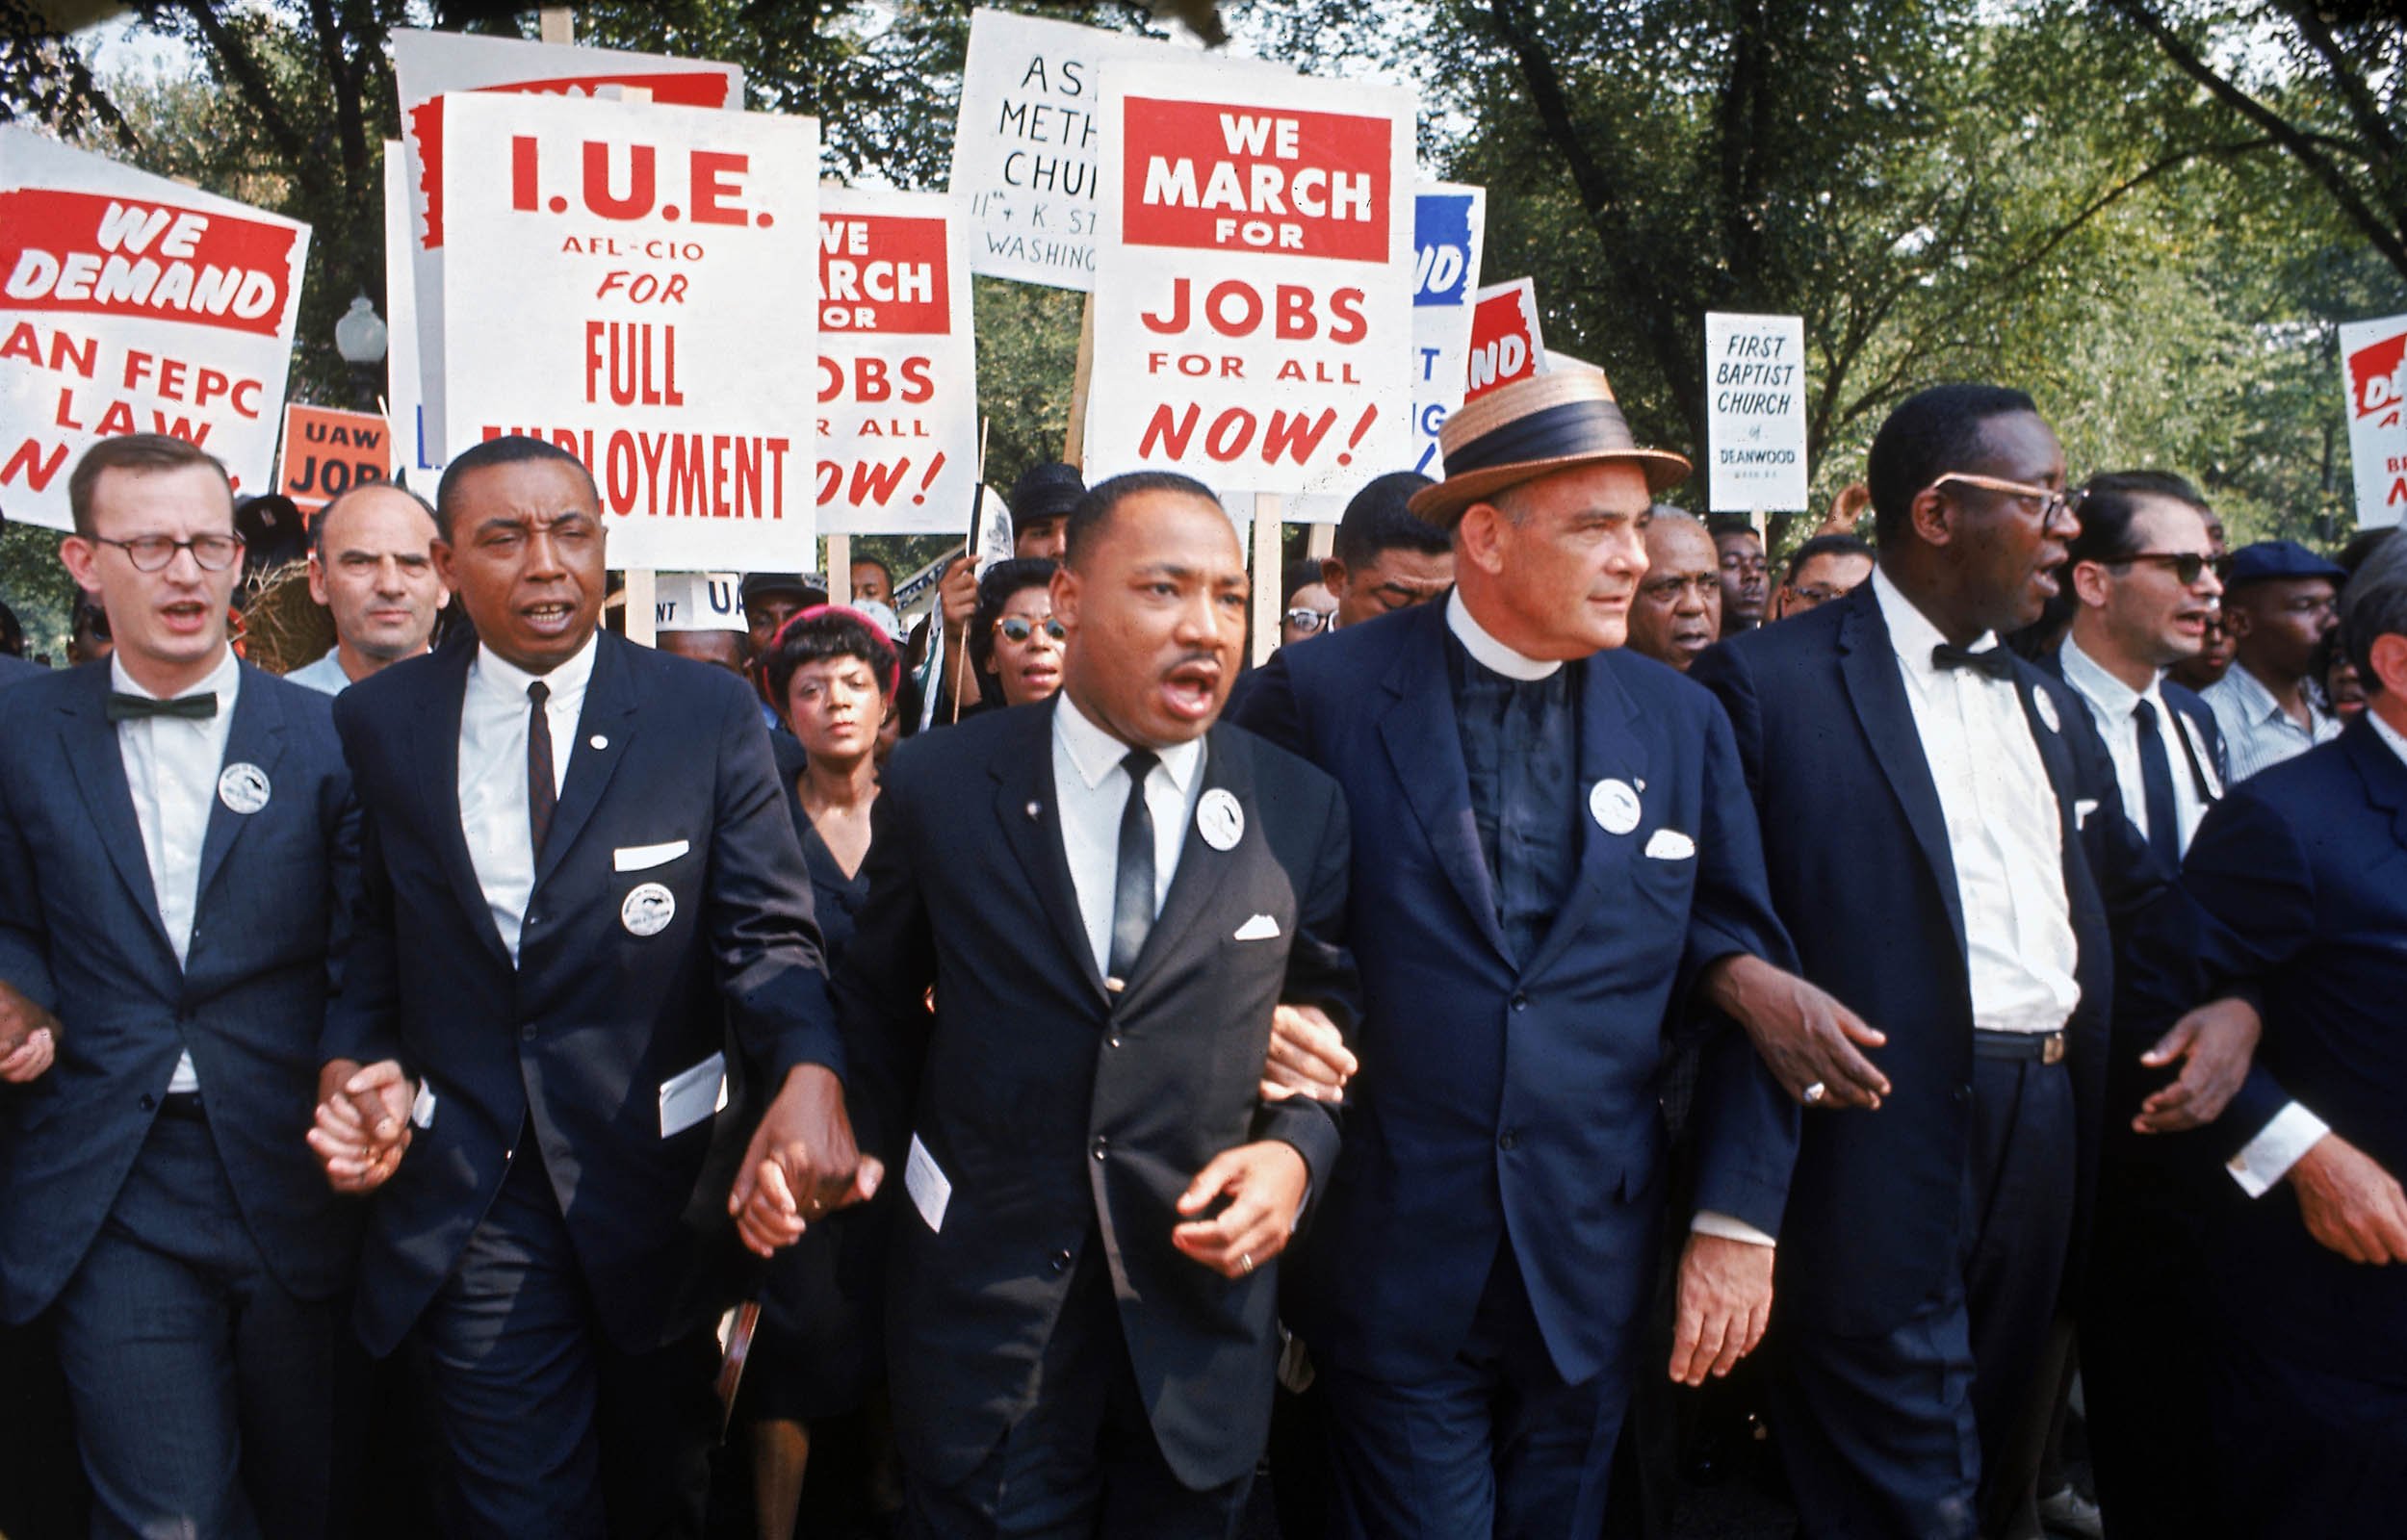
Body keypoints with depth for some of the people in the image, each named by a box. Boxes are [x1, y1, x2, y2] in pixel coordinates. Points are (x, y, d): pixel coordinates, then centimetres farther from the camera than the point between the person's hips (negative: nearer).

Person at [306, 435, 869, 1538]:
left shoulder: (709, 715, -7)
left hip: (658, 1185, 0)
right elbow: (371, 938, 6)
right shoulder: (377, 724, -1)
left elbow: (768, 936, -13)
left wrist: (810, 1076, -32)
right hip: (468, 1191, 0)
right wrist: (350, 1065, -13)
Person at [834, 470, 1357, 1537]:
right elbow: (876, 998, 9)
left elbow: (1335, 1012, 6)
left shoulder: (1302, 809, -3)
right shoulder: (939, 789, -5)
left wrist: (1297, 1150, -11)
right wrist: (892, 1162, 9)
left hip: (1203, 1297, 1)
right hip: (983, 1315, -1)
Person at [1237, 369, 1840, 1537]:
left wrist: (1738, 1223, 0)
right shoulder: (1321, 694, -7)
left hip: (1594, 1270, 3)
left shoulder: (1681, 724, 2)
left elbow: (1746, 975, 4)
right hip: (1398, 1259, -3)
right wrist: (1263, 1018, -13)